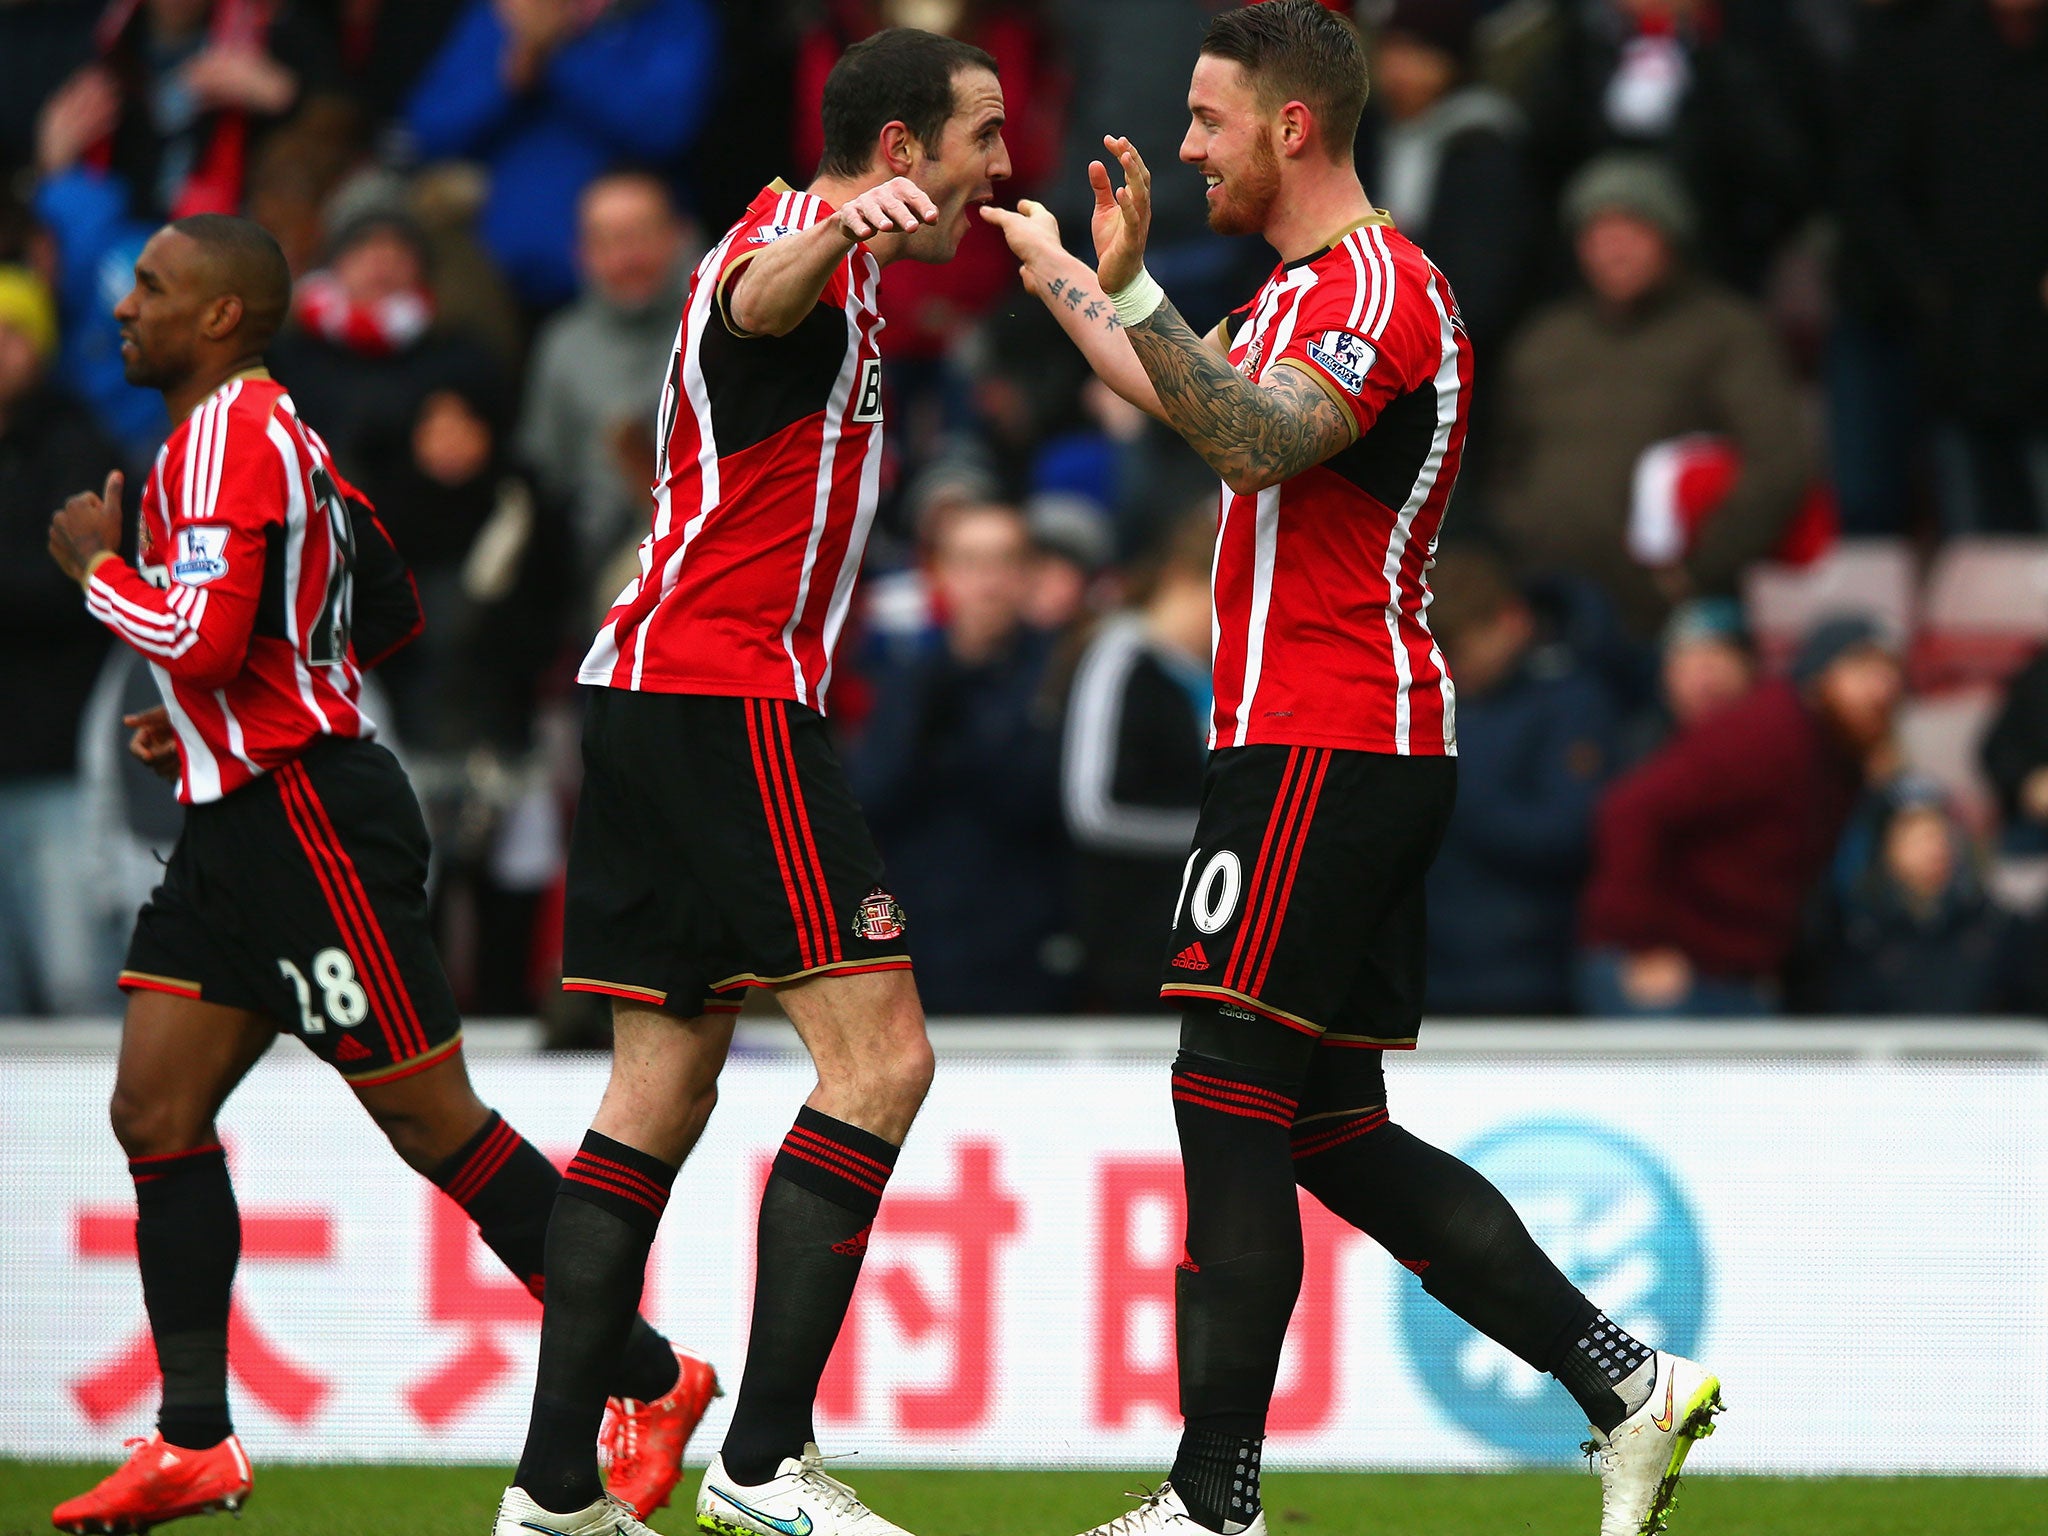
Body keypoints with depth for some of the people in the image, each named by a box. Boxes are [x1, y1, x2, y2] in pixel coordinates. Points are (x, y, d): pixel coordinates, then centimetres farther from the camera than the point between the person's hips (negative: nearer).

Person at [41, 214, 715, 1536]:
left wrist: (97, 565, -10)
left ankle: (648, 1381, 2)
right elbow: (392, 608, 26)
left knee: (434, 1122, -5)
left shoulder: (226, 438, -15)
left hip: (309, 821, -11)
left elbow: (204, 637, -27)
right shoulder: (270, 430, 18)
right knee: (157, 1110, 4)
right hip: (244, 823, 11)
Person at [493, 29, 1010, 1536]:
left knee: (663, 1093, 9)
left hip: (655, 697, 11)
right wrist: (847, 227, -59)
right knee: (878, 1059, -13)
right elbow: (761, 300, -38)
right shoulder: (793, 246, -11)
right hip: (727, 691, -11)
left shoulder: (832, 259, 21)